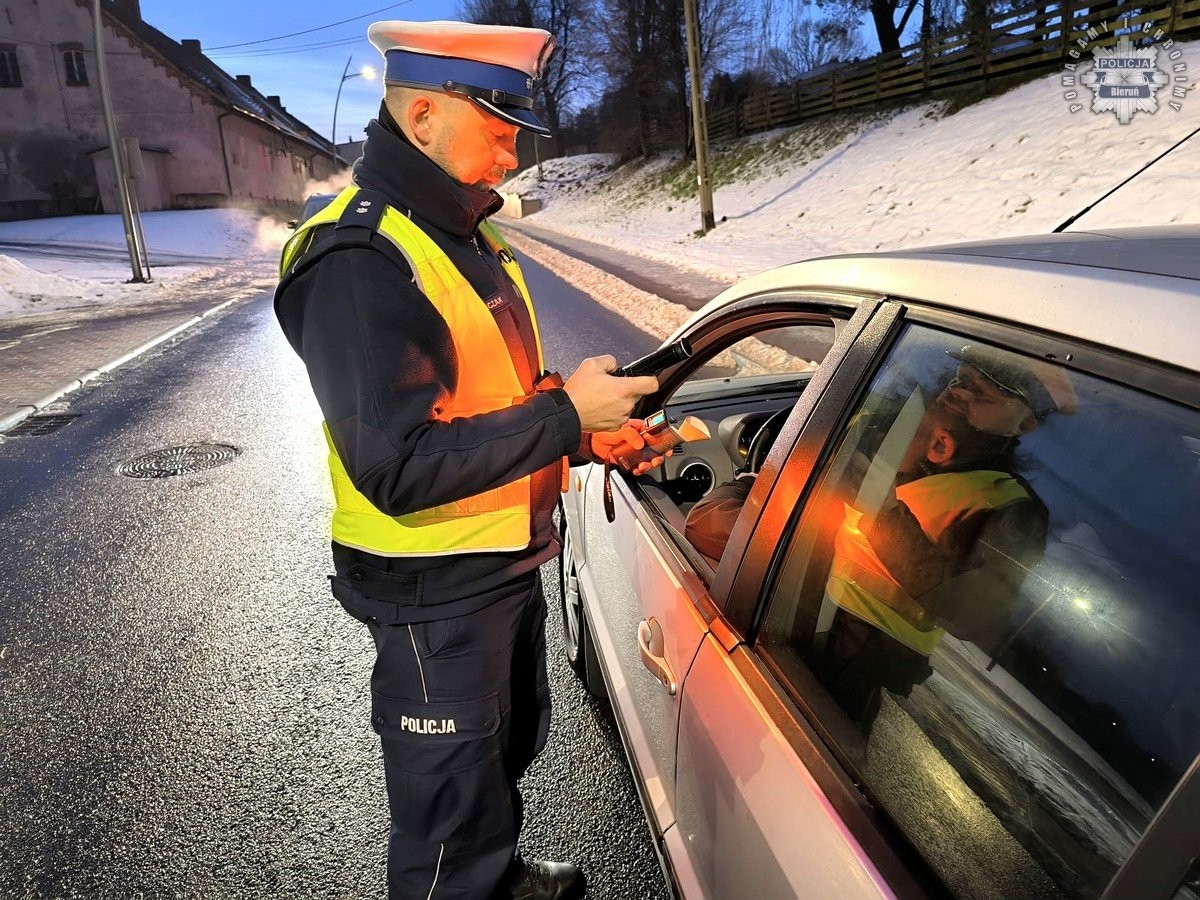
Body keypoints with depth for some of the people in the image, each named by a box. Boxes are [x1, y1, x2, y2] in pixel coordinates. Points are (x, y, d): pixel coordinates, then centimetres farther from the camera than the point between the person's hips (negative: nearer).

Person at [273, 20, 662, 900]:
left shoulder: (467, 236, 7)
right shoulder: (357, 262, -23)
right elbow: (399, 468, -29)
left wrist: (585, 434, 0)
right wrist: (564, 413, -25)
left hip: (511, 563, 10)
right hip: (436, 594, -10)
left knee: (512, 744, 29)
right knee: (448, 806, 13)